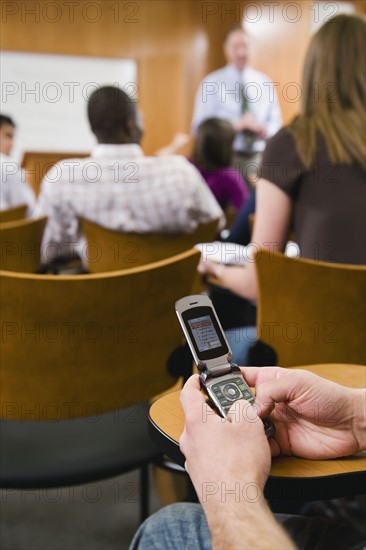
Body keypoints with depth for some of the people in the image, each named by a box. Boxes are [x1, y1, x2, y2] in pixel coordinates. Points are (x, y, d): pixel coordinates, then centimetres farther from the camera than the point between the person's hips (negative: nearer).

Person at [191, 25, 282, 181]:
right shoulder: (211, 83, 1)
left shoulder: (265, 82, 11)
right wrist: (236, 125, -18)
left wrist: (265, 130, -11)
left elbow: (276, 123, 14)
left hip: (258, 158, 3)